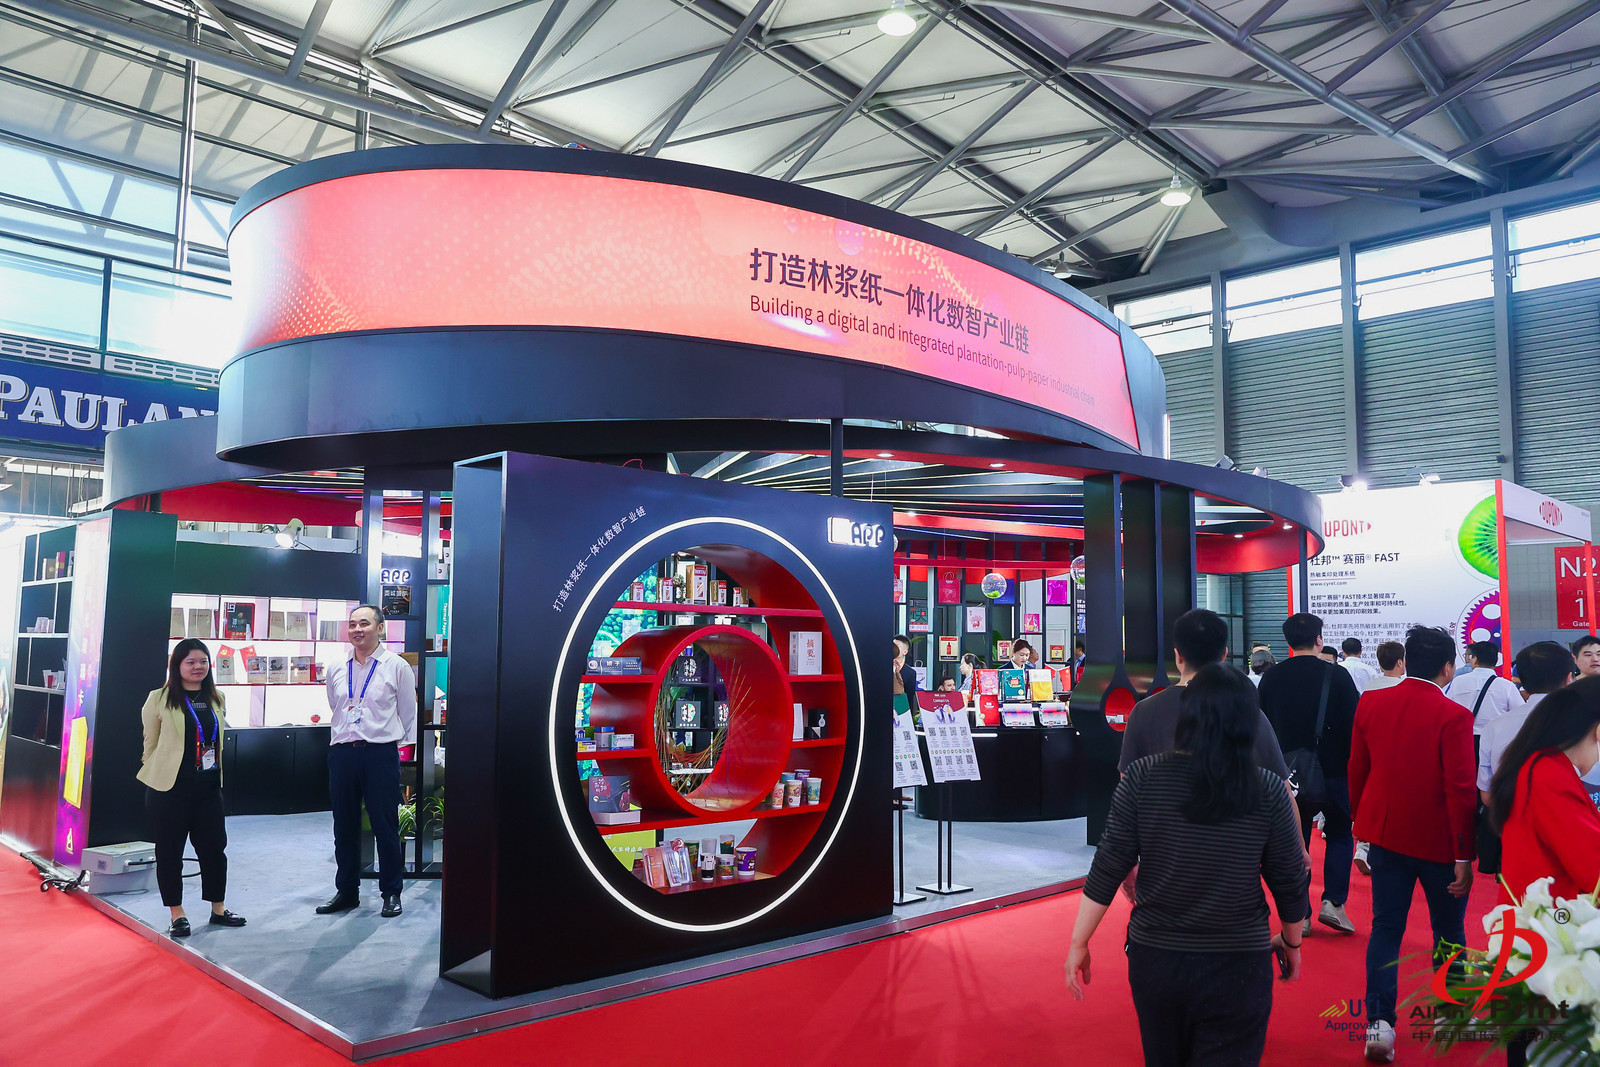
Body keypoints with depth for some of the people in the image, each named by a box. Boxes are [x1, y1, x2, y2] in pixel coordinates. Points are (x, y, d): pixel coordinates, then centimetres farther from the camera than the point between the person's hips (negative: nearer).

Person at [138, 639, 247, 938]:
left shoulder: (215, 699, 8)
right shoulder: (160, 699, -6)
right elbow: (150, 743, 2)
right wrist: (157, 771, 7)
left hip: (208, 787, 4)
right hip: (169, 788, -4)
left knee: (214, 846, 9)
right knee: (169, 851, 4)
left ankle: (218, 909, 22)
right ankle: (177, 914, 17)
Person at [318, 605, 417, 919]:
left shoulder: (397, 667, -2)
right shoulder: (337, 670, 9)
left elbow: (408, 715, 3)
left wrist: (398, 750, 4)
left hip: (381, 754, -4)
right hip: (342, 752, 4)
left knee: (385, 826, 2)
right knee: (344, 826, 12)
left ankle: (391, 893, 14)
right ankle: (346, 891, 24)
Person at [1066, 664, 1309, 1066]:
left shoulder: (1142, 778, -12)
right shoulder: (1269, 791, -11)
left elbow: (1107, 870, -9)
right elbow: (1290, 884, -1)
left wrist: (1079, 943, 1)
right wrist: (1291, 942, 18)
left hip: (1154, 959, 2)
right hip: (1237, 971, -2)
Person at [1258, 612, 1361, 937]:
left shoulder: (1270, 678, 0)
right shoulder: (1336, 676, -9)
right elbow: (1354, 726, -7)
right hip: (1332, 770, -2)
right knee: (1339, 834, 16)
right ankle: (1333, 901, 3)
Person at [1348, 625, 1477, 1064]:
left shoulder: (1370, 704, -3)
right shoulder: (1452, 716, -17)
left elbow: (1356, 772, 6)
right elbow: (1461, 791, -17)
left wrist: (1363, 827, 18)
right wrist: (1464, 857, -10)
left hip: (1386, 834, 4)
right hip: (1439, 842, -3)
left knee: (1386, 928, 9)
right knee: (1449, 930, 16)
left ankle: (1379, 1023, 3)